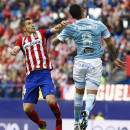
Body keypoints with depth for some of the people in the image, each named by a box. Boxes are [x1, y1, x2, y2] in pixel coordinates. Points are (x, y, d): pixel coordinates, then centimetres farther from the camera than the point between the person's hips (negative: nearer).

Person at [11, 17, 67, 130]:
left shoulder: (41, 33, 14)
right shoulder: (22, 40, 19)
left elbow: (55, 30, -1)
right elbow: (16, 49, 1)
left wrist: (61, 26, -24)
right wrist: (13, 51, -23)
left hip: (44, 73, -3)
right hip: (30, 76, 3)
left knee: (51, 100, -23)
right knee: (27, 108, -4)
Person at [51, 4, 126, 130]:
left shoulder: (71, 28, -1)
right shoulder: (99, 25, 2)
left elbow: (54, 42, 3)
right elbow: (109, 43, 9)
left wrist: (53, 40, 28)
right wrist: (115, 59, 22)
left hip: (80, 62, 1)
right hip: (95, 63, -1)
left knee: (79, 93, 18)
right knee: (92, 94, 0)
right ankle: (86, 112, -32)